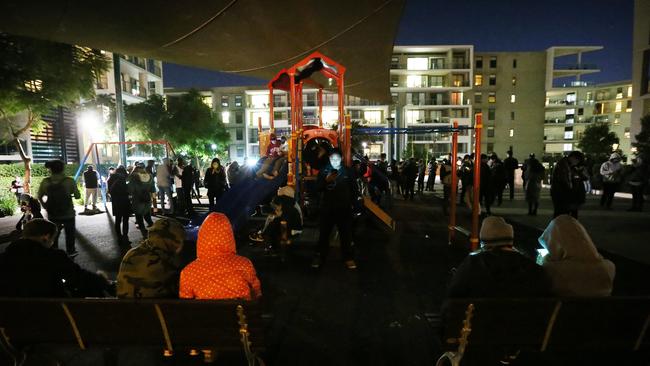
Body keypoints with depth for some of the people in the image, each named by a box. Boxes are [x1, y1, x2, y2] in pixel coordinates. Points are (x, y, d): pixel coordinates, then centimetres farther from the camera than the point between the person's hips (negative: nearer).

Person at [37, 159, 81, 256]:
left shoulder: (45, 182, -7)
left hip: (52, 214, 2)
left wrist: (46, 207, 11)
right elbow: (77, 196, -9)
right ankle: (70, 251, 25)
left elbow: (40, 197, 0)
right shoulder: (69, 181, -14)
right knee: (69, 233, 16)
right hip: (68, 213, -2)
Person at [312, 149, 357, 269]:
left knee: (346, 233, 7)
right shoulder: (324, 171, 0)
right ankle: (319, 256, 17)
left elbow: (352, 188, 13)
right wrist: (326, 180, -23)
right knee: (324, 233, 6)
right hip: (328, 207, -1)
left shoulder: (347, 171, 4)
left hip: (344, 208, 1)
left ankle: (348, 257, 17)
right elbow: (318, 188, -7)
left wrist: (351, 202, 10)